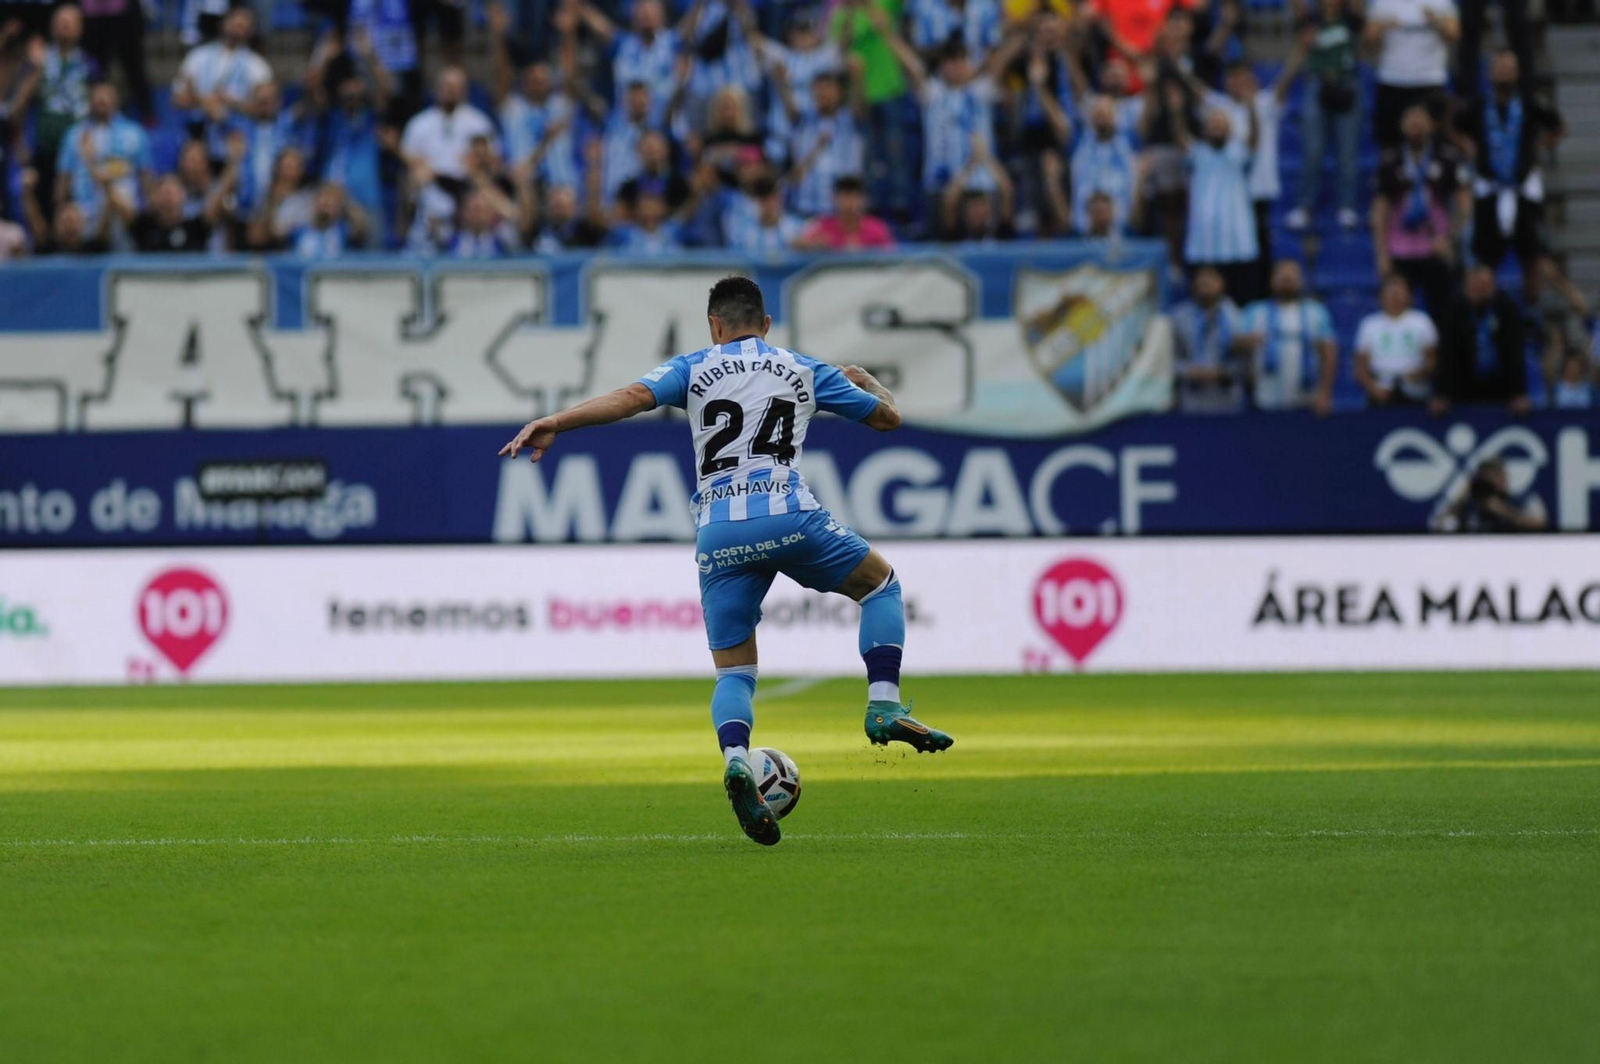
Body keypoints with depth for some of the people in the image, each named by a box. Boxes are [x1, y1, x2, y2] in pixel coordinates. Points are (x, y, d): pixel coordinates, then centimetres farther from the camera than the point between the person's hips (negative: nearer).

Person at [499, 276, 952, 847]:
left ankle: (735, 758, -21)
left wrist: (552, 424, -4)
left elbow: (632, 397, -2)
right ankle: (884, 707, 7)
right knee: (880, 583, 25)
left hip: (718, 534, 1)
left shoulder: (694, 368, 16)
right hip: (789, 515, -1)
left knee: (734, 672, 10)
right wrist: (866, 380, 50)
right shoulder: (804, 370, 19)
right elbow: (888, 416, 28)